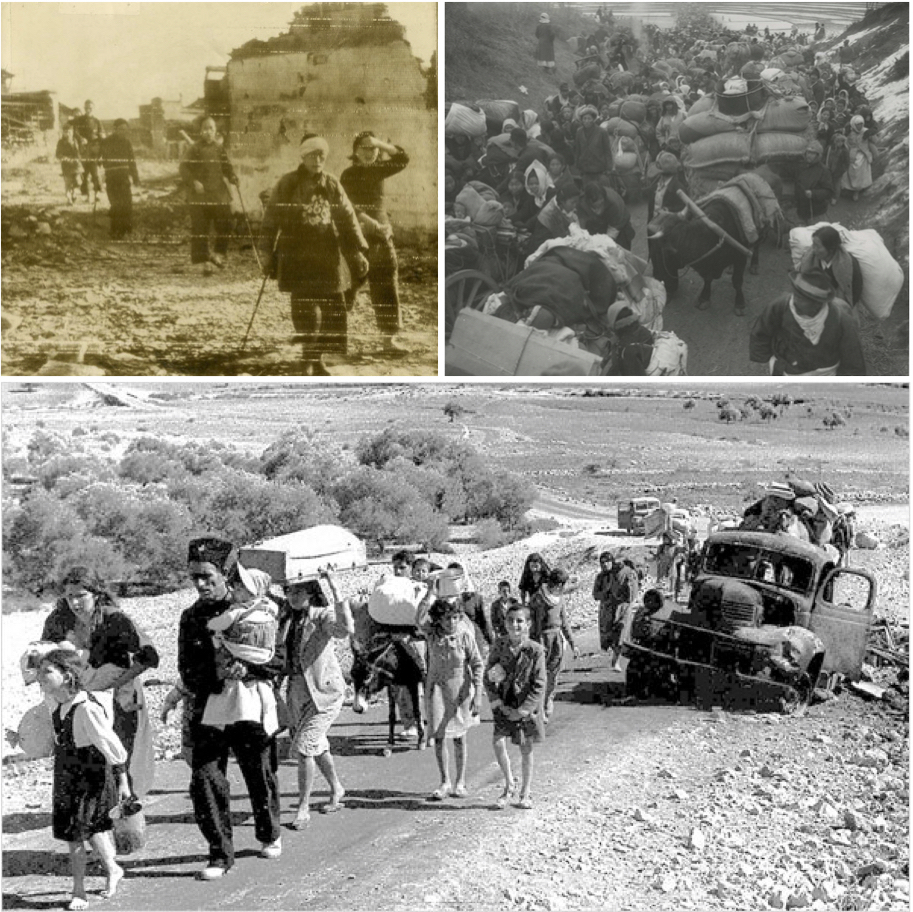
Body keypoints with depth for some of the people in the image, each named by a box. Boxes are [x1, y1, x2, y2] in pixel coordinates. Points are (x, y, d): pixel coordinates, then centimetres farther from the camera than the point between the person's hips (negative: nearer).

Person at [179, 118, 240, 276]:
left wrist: (233, 177, -5)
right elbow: (184, 168, -5)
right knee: (200, 228, -1)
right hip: (199, 194, -3)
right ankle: (205, 262, 7)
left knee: (225, 224, -3)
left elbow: (226, 167, 15)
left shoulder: (220, 149, 9)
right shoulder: (194, 149, -3)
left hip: (219, 193, 3)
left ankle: (218, 253, 22)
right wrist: (193, 182, -17)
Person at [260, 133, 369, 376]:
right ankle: (310, 360, 5)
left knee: (334, 308, 0)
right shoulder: (287, 184, -1)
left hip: (327, 255, 3)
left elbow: (347, 219, 9)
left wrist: (357, 251, 5)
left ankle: (318, 358, 12)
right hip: (296, 254, -3)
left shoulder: (332, 185, 7)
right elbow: (271, 219, 2)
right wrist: (268, 252, 0)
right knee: (305, 309, -7)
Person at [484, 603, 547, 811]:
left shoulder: (535, 650, -13)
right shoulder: (499, 645, -5)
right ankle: (509, 784, 9)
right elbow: (488, 677, 1)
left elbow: (540, 685, -12)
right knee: (498, 742, -13)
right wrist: (498, 704, -9)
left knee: (526, 749, 7)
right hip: (504, 704, 2)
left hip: (527, 705, -2)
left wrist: (522, 710, -15)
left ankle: (525, 793, 23)